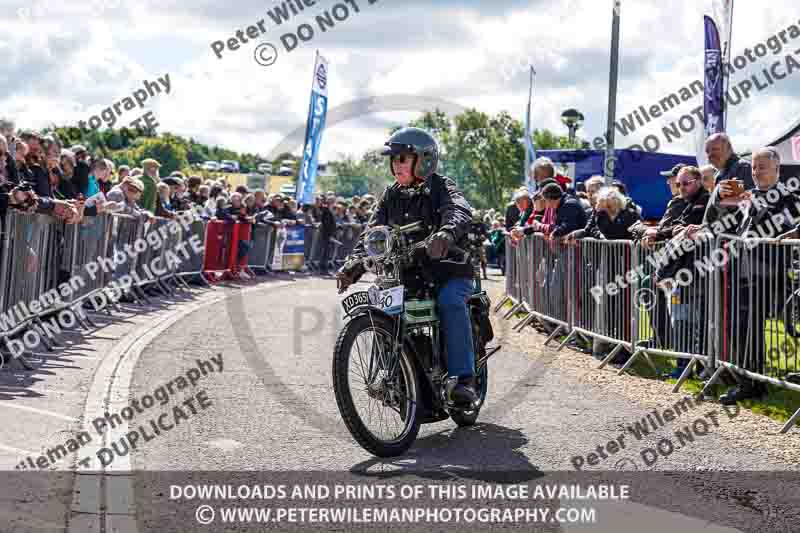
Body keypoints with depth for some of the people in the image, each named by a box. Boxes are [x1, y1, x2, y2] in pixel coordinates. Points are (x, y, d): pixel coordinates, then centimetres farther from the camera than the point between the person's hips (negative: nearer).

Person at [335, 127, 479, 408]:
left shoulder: (441, 187, -6)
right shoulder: (391, 195, 12)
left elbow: (460, 211, -28)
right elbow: (373, 230, 5)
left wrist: (446, 233, -51)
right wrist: (354, 261, -14)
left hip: (449, 270, -6)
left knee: (450, 302, -33)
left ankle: (463, 378, -33)